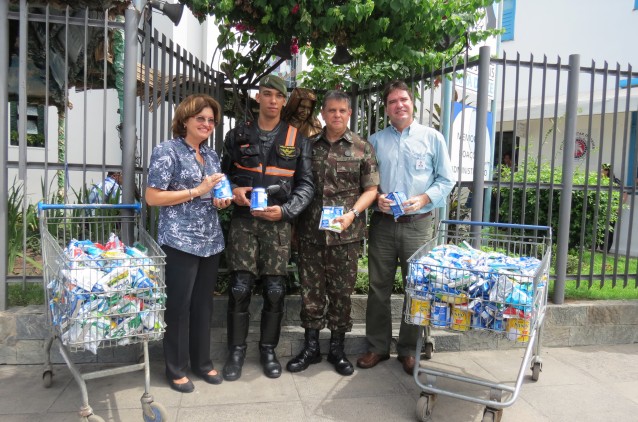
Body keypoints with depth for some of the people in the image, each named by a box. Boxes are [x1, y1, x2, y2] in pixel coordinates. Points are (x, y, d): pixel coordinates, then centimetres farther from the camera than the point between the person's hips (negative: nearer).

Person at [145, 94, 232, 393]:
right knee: (179, 305, 3)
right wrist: (196, 191, -17)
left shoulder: (211, 155, 14)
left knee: (203, 303, 14)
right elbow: (152, 197, -12)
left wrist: (222, 200, 1)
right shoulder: (167, 150, -7)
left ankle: (202, 362, 29)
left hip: (211, 241, 7)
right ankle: (176, 369, 19)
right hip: (180, 241, -6)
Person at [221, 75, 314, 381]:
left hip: (278, 222, 0)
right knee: (240, 288, -1)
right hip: (243, 220, 1)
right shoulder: (238, 135, 9)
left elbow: (306, 184, 3)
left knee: (275, 290, 4)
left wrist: (285, 210, -12)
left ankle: (268, 349, 23)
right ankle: (236, 350, 17)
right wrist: (233, 191, -6)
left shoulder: (297, 140, 5)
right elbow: (223, 174, 16)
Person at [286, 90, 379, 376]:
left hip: (346, 234, -1)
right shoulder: (309, 145, 8)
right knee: (310, 290, 9)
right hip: (310, 232, 2)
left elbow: (371, 189, 2)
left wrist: (352, 214, -13)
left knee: (341, 292, 8)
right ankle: (310, 347, 24)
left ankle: (337, 349, 24)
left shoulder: (362, 148, 3)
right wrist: (295, 222, 6)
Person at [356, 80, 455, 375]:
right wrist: (376, 199, -9)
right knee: (378, 287, 7)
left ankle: (408, 349, 20)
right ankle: (377, 346, 21)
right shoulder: (375, 141, 10)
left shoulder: (432, 138, 6)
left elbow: (446, 180, 4)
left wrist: (423, 199, -12)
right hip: (383, 223, 2)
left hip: (418, 224, -1)